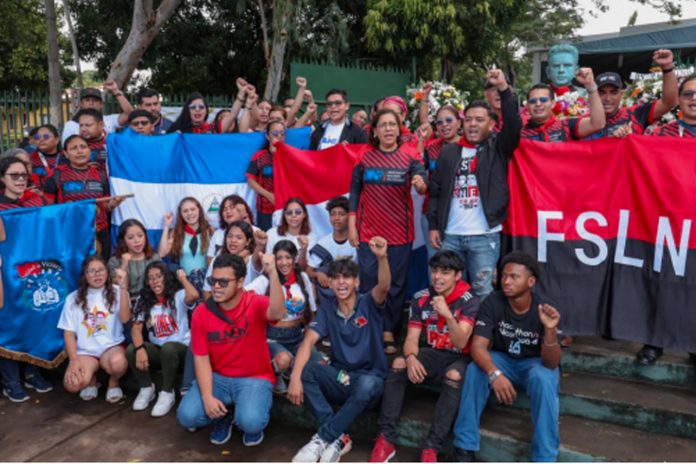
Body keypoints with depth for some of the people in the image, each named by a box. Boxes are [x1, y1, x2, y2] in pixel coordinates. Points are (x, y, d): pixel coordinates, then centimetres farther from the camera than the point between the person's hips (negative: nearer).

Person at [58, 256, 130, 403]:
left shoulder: (116, 292, 2)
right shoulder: (73, 298, 5)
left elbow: (125, 319, -15)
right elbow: (69, 332, 4)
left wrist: (123, 287, -22)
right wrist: (74, 360, -10)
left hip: (111, 346, -1)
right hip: (85, 351, 1)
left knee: (118, 362, -37)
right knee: (72, 384, -27)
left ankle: (113, 383, 0)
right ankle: (92, 380, 11)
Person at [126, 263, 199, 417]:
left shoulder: (178, 296, -8)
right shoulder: (144, 300, 6)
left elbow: (194, 295, -34)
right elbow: (136, 328, -5)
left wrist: (182, 278, -15)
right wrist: (140, 348, -25)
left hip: (180, 348, -4)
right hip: (157, 350, 4)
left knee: (168, 348, -37)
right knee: (131, 350, -23)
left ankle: (167, 393, -14)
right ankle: (147, 388, 3)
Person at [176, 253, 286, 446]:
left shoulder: (255, 304, -15)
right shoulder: (201, 313, -5)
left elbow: (277, 313, -39)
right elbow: (201, 358, -4)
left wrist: (272, 273, -52)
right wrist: (207, 397, -17)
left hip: (254, 379, -3)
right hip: (217, 378, 4)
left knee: (250, 422, -29)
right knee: (187, 416, -18)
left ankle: (253, 416, 11)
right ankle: (224, 415, 15)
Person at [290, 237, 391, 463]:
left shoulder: (369, 304, -5)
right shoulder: (327, 311, 3)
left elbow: (384, 286, -28)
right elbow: (308, 342, -11)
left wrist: (382, 257, -49)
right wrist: (295, 377, -28)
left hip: (369, 379, -3)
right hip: (339, 378, 4)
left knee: (366, 385, -39)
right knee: (305, 369, -24)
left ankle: (322, 439, -22)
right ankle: (337, 438, -23)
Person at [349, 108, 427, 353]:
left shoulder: (410, 156, 0)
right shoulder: (364, 157, 3)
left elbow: (422, 182, -14)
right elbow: (354, 192, 6)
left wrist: (421, 184, -38)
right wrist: (351, 226, 0)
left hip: (400, 232, 0)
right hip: (369, 231, 1)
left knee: (396, 284, 6)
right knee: (368, 282, 2)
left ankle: (389, 333, 19)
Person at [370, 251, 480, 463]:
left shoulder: (469, 301, -14)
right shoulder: (421, 299, -4)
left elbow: (460, 343, -23)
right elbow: (412, 338, -6)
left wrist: (448, 315, -40)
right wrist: (411, 358, -29)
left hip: (459, 357, -3)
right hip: (432, 354, 3)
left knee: (454, 377, -37)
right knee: (399, 363, -26)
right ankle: (386, 439, -20)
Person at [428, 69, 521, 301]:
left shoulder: (497, 148, 4)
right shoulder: (449, 152, 11)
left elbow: (513, 124, -15)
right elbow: (436, 191, 11)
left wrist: (504, 89, -23)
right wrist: (433, 225, 5)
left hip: (484, 236, -3)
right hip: (450, 235, 3)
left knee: (483, 292, 3)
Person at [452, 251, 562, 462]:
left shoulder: (545, 309, -21)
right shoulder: (492, 302, -19)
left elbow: (551, 363, -26)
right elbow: (477, 346, -26)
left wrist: (551, 329, -45)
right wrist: (494, 373, -46)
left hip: (533, 363, -1)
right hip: (502, 360, 1)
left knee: (543, 378, -36)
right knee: (475, 369, -30)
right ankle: (465, 446, -19)